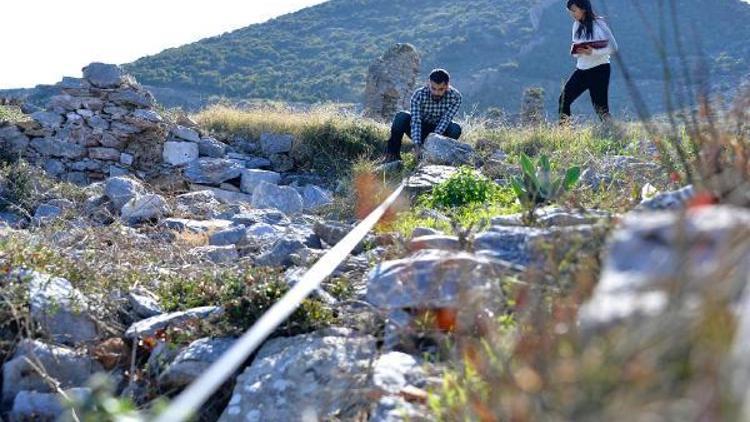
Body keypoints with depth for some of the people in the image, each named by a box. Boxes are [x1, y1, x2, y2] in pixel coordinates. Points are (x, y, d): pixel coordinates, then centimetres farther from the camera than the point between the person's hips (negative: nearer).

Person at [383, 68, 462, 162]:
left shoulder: (455, 96, -22)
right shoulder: (419, 95, -25)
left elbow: (445, 120, -28)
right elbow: (415, 121, -32)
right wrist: (417, 145, -46)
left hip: (439, 131, 1)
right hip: (419, 130, -1)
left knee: (456, 129, -31)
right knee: (401, 117, -30)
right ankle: (393, 153, -15)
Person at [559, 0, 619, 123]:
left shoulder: (598, 24, -12)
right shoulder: (577, 25, 7)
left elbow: (613, 47, -14)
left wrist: (593, 52, -25)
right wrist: (575, 51, -11)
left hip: (599, 70, -6)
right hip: (581, 70, 7)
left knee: (600, 107, -5)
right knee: (564, 99, 0)